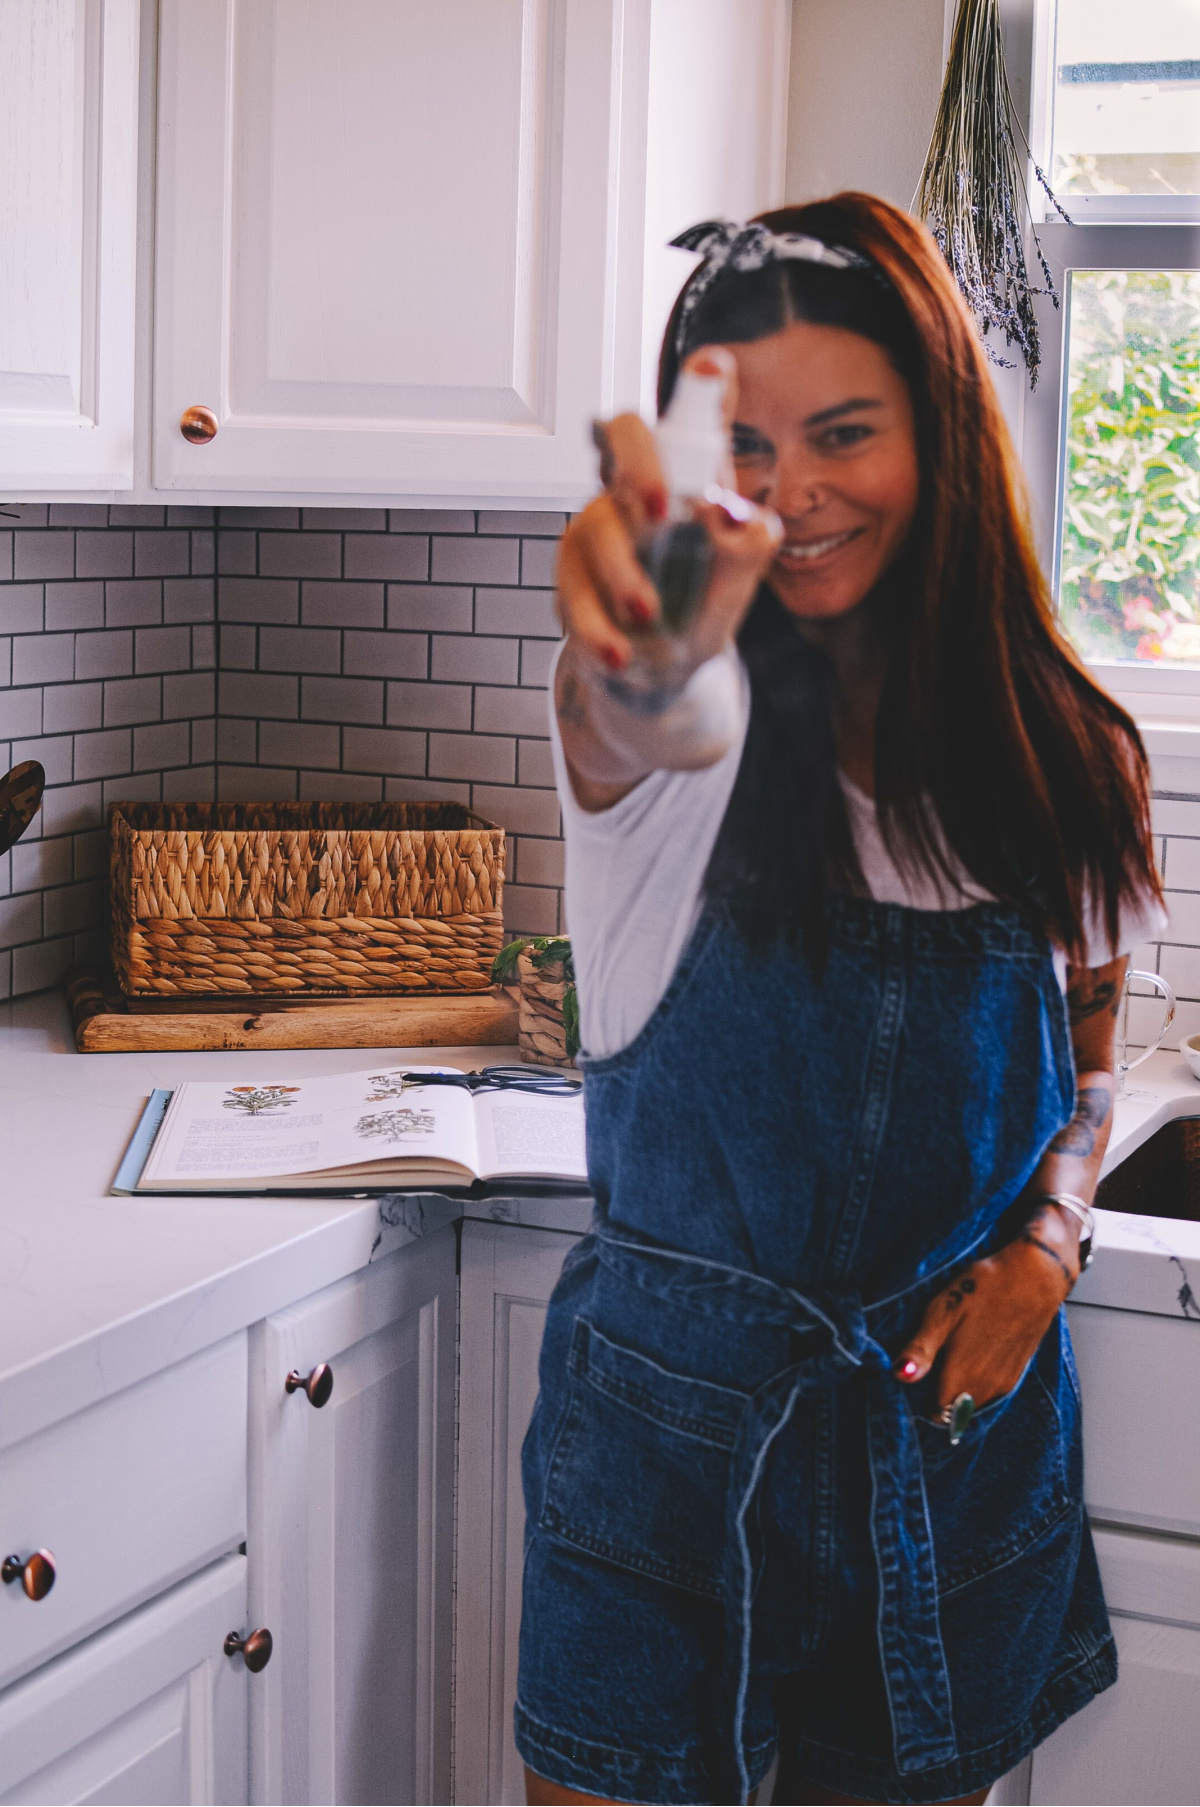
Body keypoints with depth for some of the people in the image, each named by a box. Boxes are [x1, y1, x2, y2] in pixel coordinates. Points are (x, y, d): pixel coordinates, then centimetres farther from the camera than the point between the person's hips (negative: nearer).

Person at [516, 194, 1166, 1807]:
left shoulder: (1067, 759, -2)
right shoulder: (676, 710, -11)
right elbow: (657, 723, -38)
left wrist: (1048, 1241, -8)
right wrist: (659, 632, -61)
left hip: (958, 1409, 2)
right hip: (673, 1415, -2)